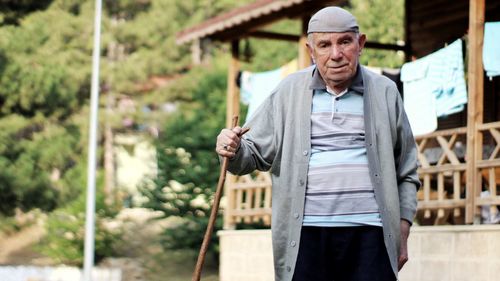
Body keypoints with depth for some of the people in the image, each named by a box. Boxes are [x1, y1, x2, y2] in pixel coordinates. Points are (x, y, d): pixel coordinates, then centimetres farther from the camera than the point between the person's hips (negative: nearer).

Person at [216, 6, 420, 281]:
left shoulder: (385, 92, 10)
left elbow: (406, 172, 14)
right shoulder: (289, 92, 8)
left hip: (369, 233, 0)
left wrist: (402, 231, 8)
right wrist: (234, 150, -15)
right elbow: (255, 151, 8)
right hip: (306, 234, 0)